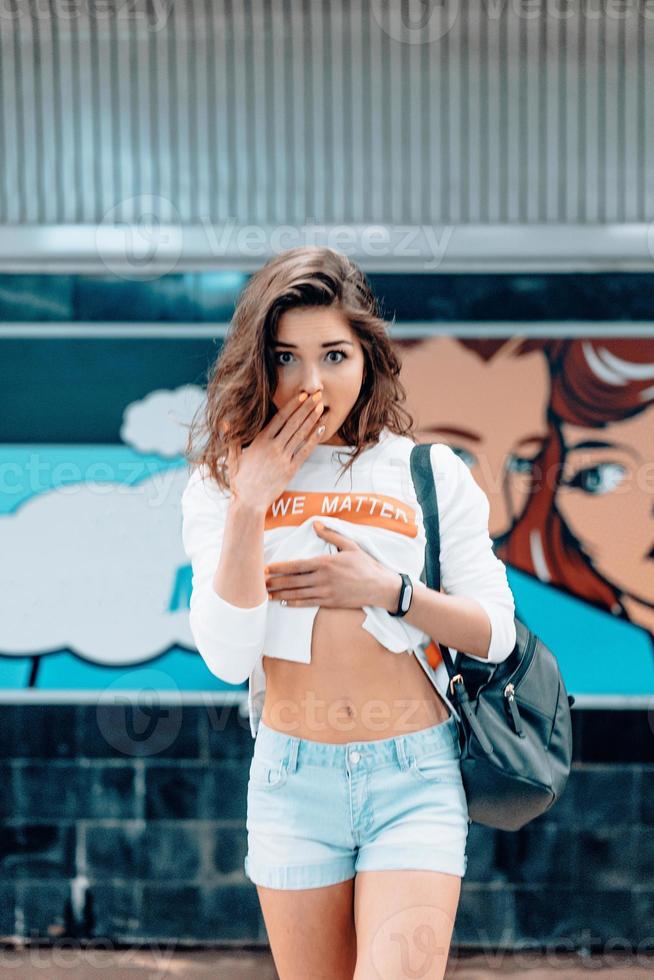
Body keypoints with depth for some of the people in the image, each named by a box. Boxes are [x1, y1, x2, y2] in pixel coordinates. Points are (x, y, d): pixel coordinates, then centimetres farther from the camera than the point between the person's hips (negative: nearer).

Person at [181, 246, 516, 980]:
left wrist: (387, 589, -12)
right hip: (292, 779, 1)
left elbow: (495, 634, 2)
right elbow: (228, 658, -11)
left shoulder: (430, 473, 1)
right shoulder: (221, 485, 2)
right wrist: (250, 502, -15)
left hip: (415, 777, -1)